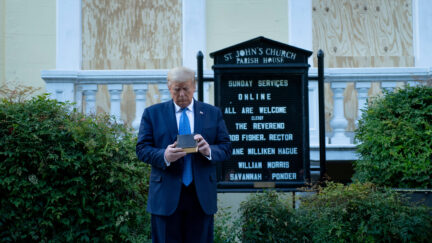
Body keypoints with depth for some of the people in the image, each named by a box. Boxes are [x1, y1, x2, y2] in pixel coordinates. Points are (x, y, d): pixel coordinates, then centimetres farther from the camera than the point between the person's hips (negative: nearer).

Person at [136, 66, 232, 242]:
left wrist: (209, 151, -16)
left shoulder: (213, 113, 11)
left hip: (202, 195, 1)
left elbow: (226, 148, 6)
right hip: (165, 196, -1)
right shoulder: (152, 113, 7)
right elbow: (142, 149, 1)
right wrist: (164, 156, -19)